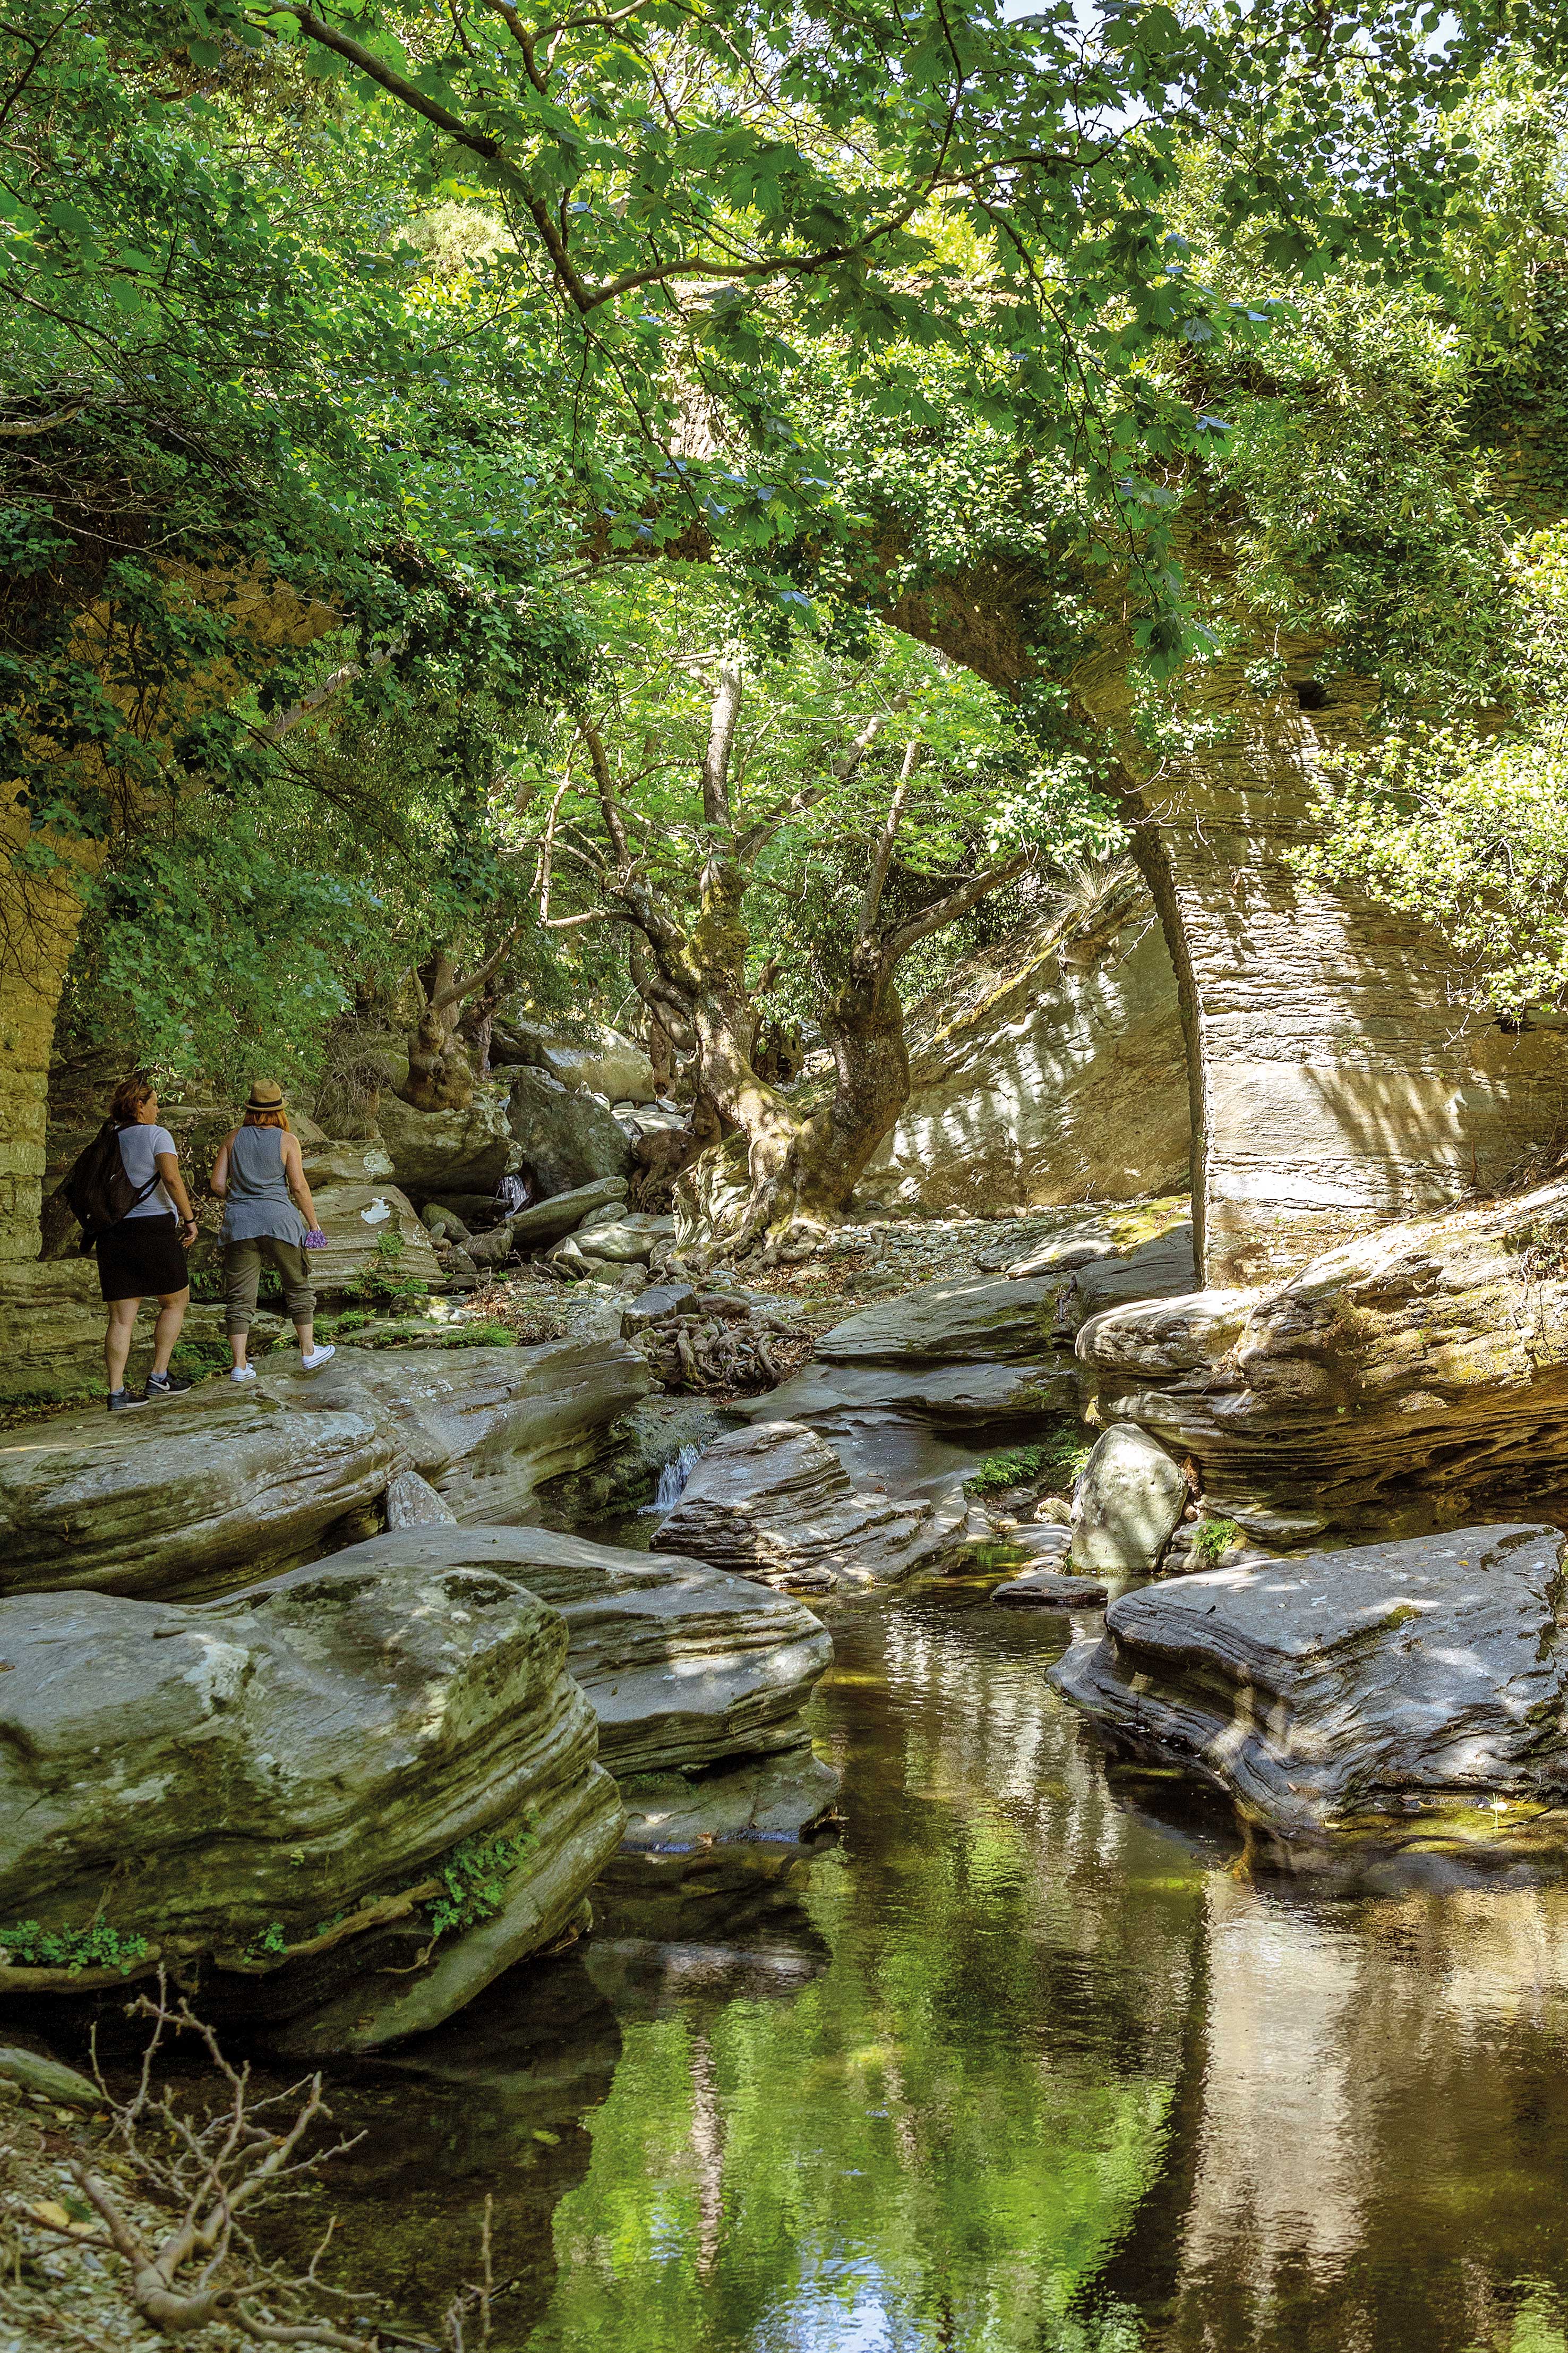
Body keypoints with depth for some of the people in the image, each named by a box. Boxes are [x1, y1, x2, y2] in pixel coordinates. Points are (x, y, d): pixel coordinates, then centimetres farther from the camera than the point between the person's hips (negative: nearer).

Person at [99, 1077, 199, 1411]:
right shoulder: (156, 1135, -4)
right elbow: (171, 1178, -17)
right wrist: (189, 1219, -12)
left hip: (113, 1233, 5)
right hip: (154, 1229, -5)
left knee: (121, 1317, 4)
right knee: (175, 1301, 14)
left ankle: (116, 1393, -2)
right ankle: (158, 1378, 12)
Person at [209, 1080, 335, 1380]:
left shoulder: (234, 1138, 6)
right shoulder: (287, 1141, -2)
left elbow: (218, 1183, 4)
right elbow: (299, 1187, -7)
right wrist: (314, 1224, 1)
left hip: (239, 1221, 2)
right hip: (279, 1220, -2)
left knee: (239, 1296, 3)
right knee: (298, 1287, 15)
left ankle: (240, 1366, -1)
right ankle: (308, 1352, 21)